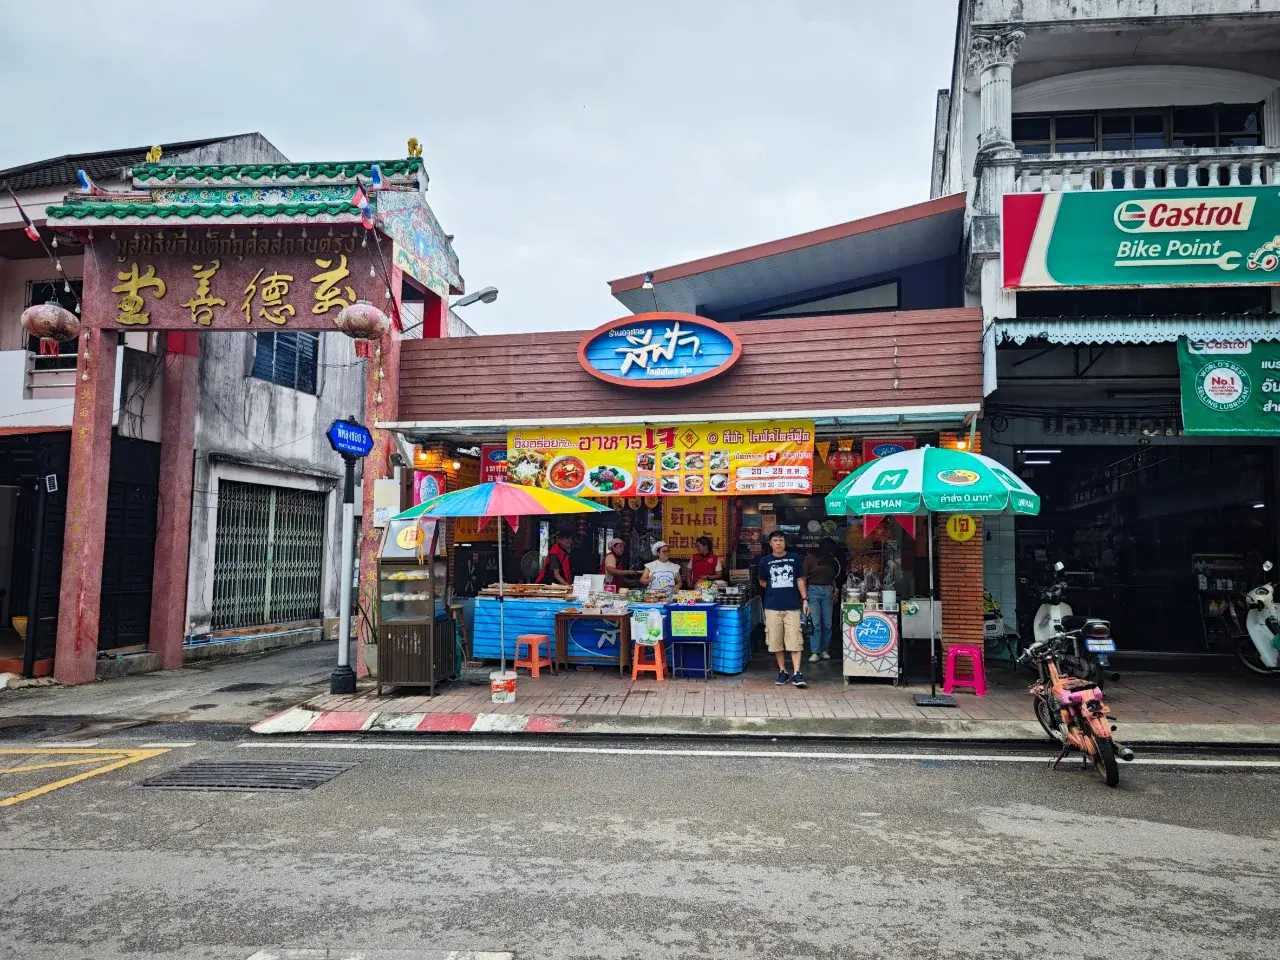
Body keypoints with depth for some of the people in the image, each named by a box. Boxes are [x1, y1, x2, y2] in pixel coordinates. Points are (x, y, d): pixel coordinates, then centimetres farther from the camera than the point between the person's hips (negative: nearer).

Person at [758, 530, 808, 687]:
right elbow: (762, 583, 16)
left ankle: (796, 673, -5)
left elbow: (800, 580, 8)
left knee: (795, 640, -6)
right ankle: (782, 671, 18)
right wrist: (775, 589, 3)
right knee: (776, 641, 6)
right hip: (773, 606, 1)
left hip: (792, 606, -1)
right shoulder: (765, 561, 4)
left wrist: (805, 599, 2)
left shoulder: (794, 559, 4)